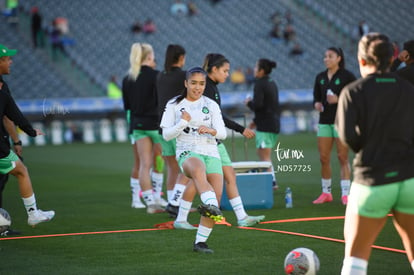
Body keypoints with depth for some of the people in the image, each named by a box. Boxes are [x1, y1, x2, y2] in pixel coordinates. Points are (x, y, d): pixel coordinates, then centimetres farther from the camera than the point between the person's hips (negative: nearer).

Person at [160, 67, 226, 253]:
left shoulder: (211, 105, 12)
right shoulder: (174, 105, 7)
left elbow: (222, 133, 5)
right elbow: (166, 135, 4)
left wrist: (212, 130, -17)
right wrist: (183, 123, -11)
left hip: (211, 153, 4)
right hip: (187, 153, -4)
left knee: (216, 197, -10)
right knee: (198, 170, -41)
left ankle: (200, 242, 3)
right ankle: (209, 204, -71)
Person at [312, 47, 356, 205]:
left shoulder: (346, 76, -5)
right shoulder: (320, 77, 10)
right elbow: (316, 96, 17)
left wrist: (339, 99, -20)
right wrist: (316, 104, -4)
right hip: (325, 121, 5)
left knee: (343, 158, -4)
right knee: (323, 158, 4)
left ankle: (345, 194, 0)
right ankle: (326, 193, 14)